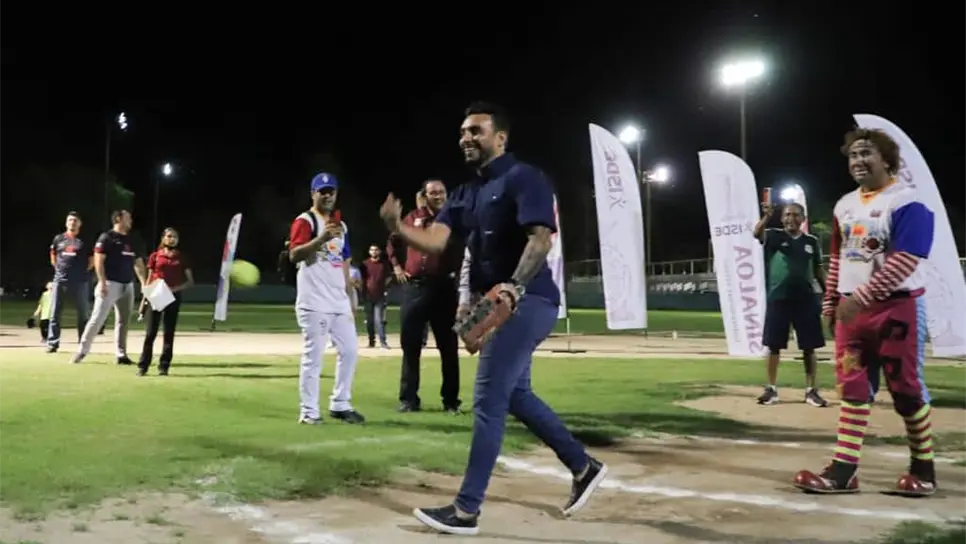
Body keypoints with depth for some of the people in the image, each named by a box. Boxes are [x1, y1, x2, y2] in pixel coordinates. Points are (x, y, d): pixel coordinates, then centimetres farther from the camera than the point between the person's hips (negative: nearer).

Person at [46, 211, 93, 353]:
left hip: (80, 282, -2)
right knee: (54, 313, 0)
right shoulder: (58, 239, 10)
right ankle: (52, 343, 4)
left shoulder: (85, 241, 3)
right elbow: (53, 257, 20)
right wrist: (60, 270, 11)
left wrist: (83, 272, 0)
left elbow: (92, 260, 8)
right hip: (60, 280, 2)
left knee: (83, 314, 1)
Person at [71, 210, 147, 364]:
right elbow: (98, 261, -10)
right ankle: (82, 350, -2)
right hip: (110, 284, -7)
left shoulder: (131, 241, 16)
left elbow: (138, 263, 17)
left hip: (128, 285, 7)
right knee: (97, 318, -9)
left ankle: (121, 354, 13)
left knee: (123, 321, 8)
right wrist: (102, 282, -18)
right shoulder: (107, 238, -4)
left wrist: (144, 283, 8)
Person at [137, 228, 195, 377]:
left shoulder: (182, 258, 6)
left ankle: (164, 366, 9)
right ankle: (143, 366, 4)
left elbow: (190, 281, 5)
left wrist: (175, 288, -11)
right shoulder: (155, 256, 7)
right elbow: (149, 279, 10)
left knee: (169, 333, 3)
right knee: (150, 332, -2)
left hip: (173, 297, 1)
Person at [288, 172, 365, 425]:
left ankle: (340, 405, 19)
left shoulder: (341, 225, 18)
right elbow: (294, 255, -20)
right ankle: (309, 411, 2)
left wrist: (350, 299, 16)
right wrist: (322, 238, -32)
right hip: (314, 302, -7)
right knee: (313, 355, -6)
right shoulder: (305, 221, -5)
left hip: (339, 302, 8)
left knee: (349, 351, 8)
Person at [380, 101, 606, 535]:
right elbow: (435, 239, 2)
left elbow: (541, 238, -22)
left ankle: (466, 511, -3)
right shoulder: (465, 193, 16)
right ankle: (583, 467, 31)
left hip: (526, 301, -10)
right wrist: (398, 228, -18)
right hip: (498, 304, 10)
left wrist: (515, 286, -34)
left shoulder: (523, 178, -10)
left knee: (488, 401, -9)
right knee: (515, 395, 18)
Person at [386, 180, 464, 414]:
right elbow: (392, 241, 22)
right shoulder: (413, 218, 8)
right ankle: (408, 399, 14)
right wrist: (396, 266, 14)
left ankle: (451, 400, 12)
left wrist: (456, 271, -15)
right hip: (414, 286, 3)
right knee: (409, 344, 5)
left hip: (443, 288, -2)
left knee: (448, 347, 3)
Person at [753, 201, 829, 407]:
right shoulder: (774, 236, 1)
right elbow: (757, 234, -21)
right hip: (778, 298, -2)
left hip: (806, 299, 2)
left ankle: (811, 390, 12)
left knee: (809, 346, 4)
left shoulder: (811, 241, 9)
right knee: (774, 345, 2)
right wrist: (766, 217, -39)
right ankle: (771, 389, 10)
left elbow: (818, 270, 13)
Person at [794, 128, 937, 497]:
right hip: (852, 307, 7)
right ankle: (843, 469, 6)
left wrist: (860, 297, -24)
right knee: (851, 387, 4)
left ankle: (923, 467, 17)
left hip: (894, 307, -7)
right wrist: (830, 303, 15)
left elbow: (905, 260, -21)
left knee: (905, 389, 1)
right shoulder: (845, 206, 13)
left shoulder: (906, 202, -12)